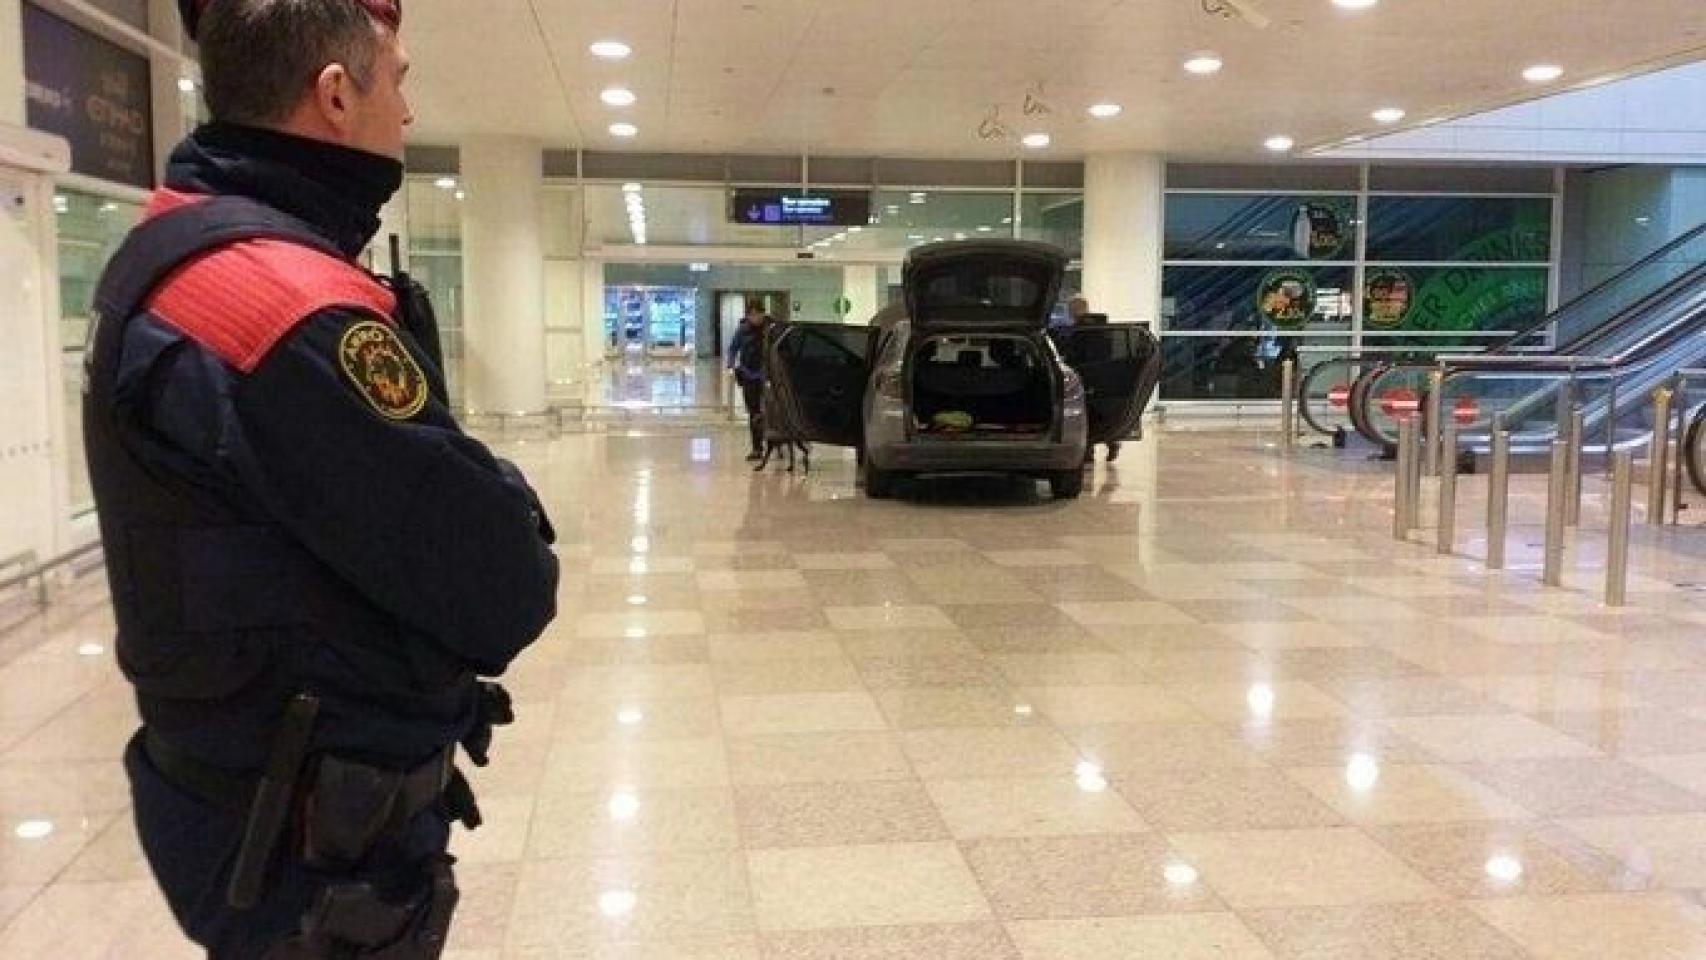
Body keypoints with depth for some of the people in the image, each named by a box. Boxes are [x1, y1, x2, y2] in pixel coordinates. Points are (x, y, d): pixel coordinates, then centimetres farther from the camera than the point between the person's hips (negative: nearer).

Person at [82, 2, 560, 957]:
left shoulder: (172, 247, 6)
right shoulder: (289, 303, -28)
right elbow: (504, 597, -24)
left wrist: (472, 493, -9)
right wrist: (503, 503, -5)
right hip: (323, 841, -10)